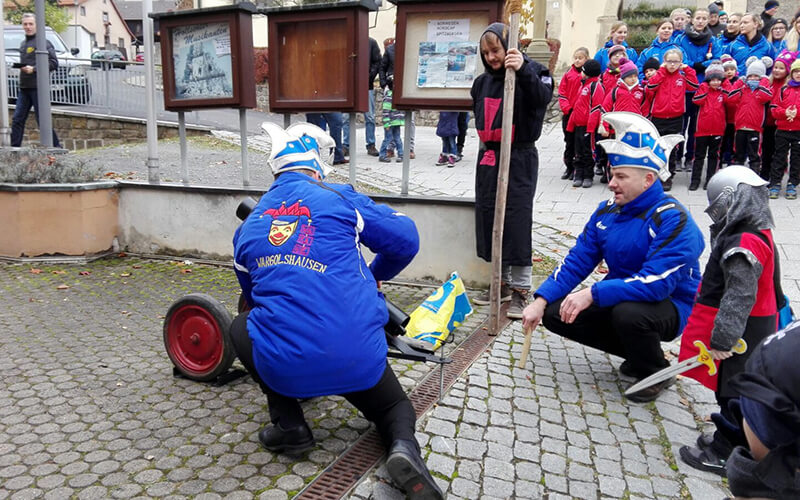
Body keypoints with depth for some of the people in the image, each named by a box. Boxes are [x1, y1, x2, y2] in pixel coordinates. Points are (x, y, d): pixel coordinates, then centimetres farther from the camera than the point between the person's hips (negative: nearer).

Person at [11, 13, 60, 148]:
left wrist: (33, 69, -18)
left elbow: (54, 63, -12)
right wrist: (22, 67, 11)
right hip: (24, 87, 8)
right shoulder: (23, 44, 20)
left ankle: (56, 146, 5)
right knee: (17, 119, 4)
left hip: (38, 87, -8)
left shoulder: (42, 42, -5)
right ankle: (14, 147, 8)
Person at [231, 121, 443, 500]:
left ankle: (288, 425, 19)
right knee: (394, 407, 29)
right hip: (359, 361, -1)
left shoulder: (248, 227, 13)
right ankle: (403, 447, -7)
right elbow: (405, 238, 5)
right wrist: (376, 276, 26)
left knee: (241, 328, 33)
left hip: (283, 367, 1)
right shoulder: (339, 198, 2)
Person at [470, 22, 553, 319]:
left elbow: (543, 97, -27)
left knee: (517, 221, -7)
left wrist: (523, 71, -39)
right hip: (488, 156, 7)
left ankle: (520, 290, 4)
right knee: (488, 217, 8)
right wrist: (486, 141, 14)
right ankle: (502, 282, 21)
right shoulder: (483, 81, 11)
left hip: (519, 158, -6)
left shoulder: (530, 72, -7)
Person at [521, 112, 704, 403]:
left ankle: (656, 373, -3)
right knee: (555, 314, -7)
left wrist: (593, 294, -36)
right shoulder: (607, 212, -2)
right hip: (619, 298, 7)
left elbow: (656, 283, -33)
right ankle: (637, 352, 11)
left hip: (671, 306, -7)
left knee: (628, 312, -38)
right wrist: (541, 300, -13)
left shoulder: (672, 219, -23)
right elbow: (577, 261, -1)